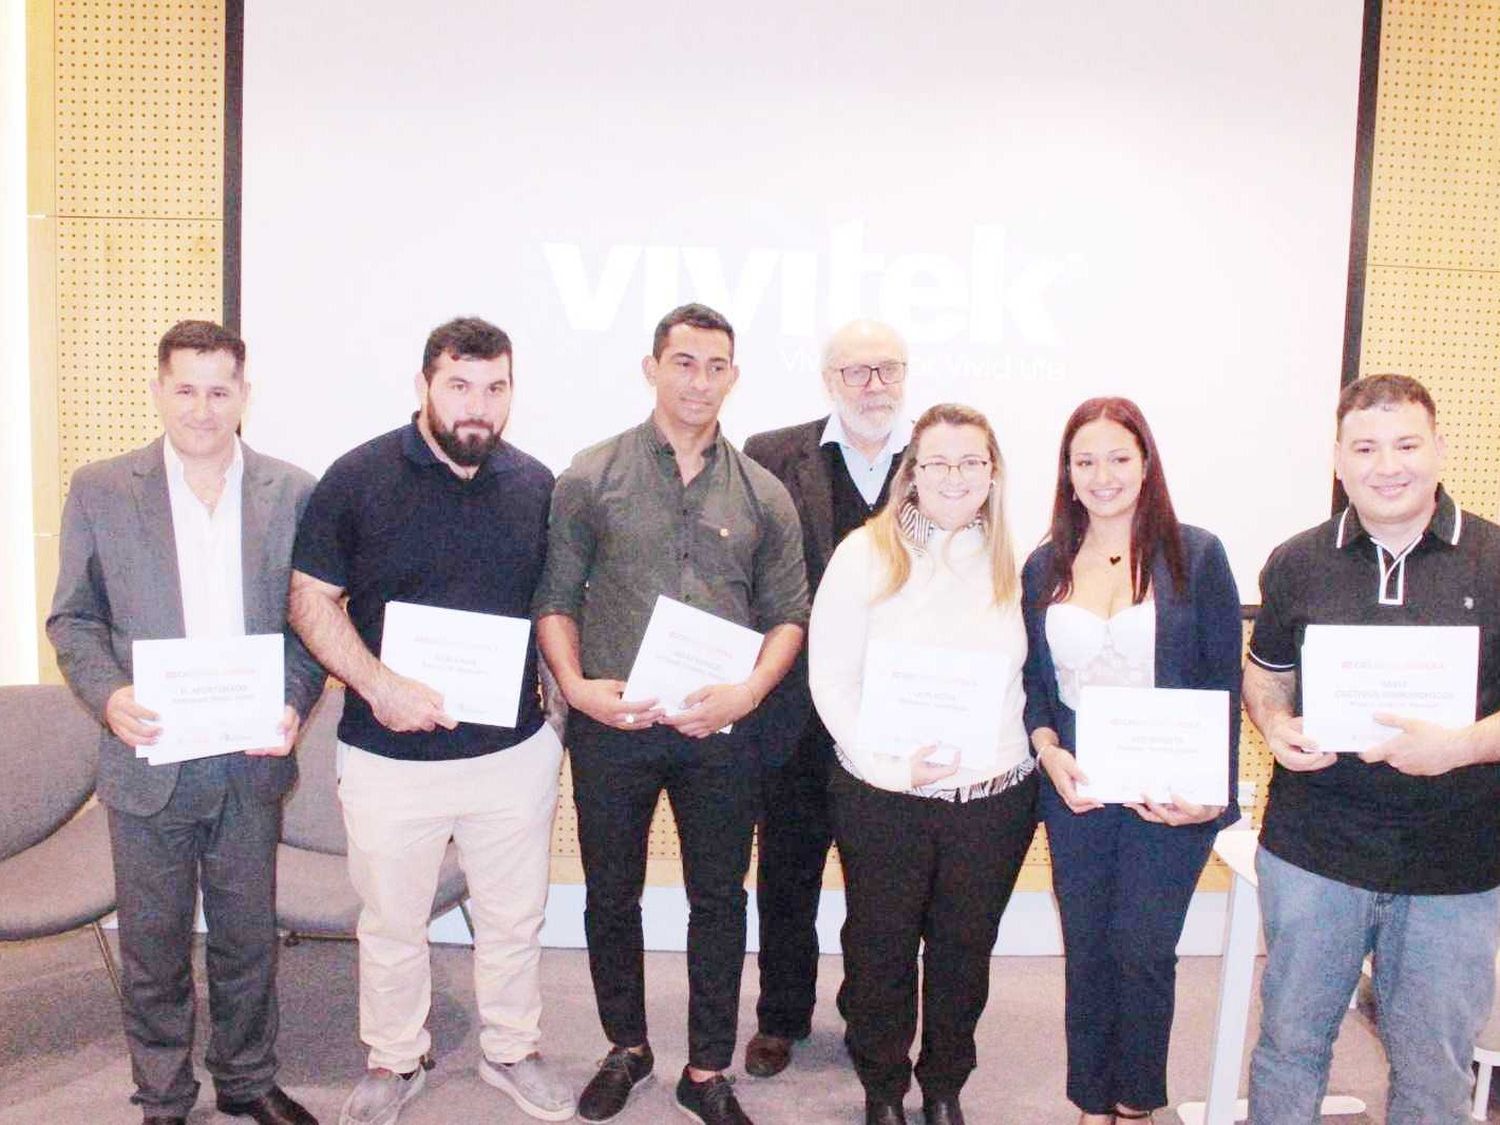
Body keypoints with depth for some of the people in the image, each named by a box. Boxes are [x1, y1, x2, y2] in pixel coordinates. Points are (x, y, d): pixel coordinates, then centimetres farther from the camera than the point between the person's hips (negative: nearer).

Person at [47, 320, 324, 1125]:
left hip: (252, 763, 1)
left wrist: (294, 703, -12)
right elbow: (72, 619, 2)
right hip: (149, 760, -1)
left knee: (249, 938, 15)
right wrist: (107, 695, -16)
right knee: (152, 947, 13)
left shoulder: (292, 492, 0)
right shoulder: (100, 490, -1)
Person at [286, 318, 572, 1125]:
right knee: (391, 924, 15)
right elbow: (311, 600, -6)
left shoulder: (535, 485, 2)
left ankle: (512, 1050, 38)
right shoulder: (358, 477, -7)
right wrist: (378, 685, -19)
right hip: (391, 752, -2)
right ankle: (394, 1060, 38)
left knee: (515, 918, 16)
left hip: (516, 748, 2)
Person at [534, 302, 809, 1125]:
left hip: (720, 729, 1)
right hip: (611, 723, -1)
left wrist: (749, 691, -11)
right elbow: (554, 598, 1)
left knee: (719, 899, 10)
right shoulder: (591, 478, 0)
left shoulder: (762, 494, 5)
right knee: (611, 894, 13)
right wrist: (576, 686, -13)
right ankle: (626, 1047, 36)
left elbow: (787, 615, 5)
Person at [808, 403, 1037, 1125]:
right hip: (883, 796, -2)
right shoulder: (866, 553, -6)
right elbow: (830, 677, -9)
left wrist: (1029, 750, -4)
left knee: (964, 945, 16)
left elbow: (1030, 677, 10)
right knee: (881, 945, 13)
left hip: (995, 795, 3)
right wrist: (887, 764, -17)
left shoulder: (1009, 565, 3)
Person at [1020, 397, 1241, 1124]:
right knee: (1087, 952, 11)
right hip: (1075, 793, 3)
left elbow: (1224, 682, -3)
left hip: (1170, 793, -3)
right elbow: (1031, 681, 10)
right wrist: (1048, 751, -8)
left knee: (1141, 949, 2)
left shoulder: (1195, 556, -3)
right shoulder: (1044, 567, 7)